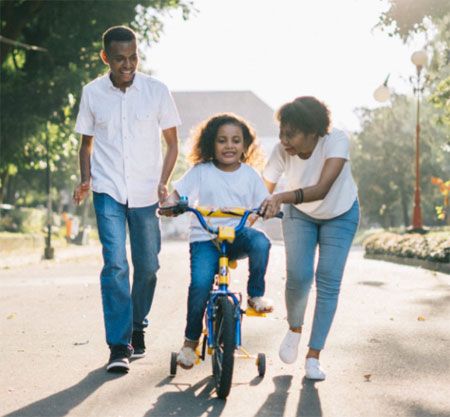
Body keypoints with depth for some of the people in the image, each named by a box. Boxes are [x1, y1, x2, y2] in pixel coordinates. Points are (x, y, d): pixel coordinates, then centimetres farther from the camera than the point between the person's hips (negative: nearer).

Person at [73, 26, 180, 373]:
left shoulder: (157, 91, -2)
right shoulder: (92, 93, 1)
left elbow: (172, 142, 5)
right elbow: (87, 142, 12)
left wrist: (163, 183, -7)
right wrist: (85, 180, -3)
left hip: (146, 192, 1)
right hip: (108, 191, -1)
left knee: (147, 265, 7)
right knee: (115, 264, -12)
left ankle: (138, 327, 31)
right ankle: (119, 347, -10)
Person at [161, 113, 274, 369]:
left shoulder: (250, 175, 8)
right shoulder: (201, 172, 2)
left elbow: (264, 203, 4)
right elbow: (178, 194, -1)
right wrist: (169, 204, -24)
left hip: (238, 235, 1)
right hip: (205, 238, -1)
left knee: (260, 242, -34)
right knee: (200, 283, -24)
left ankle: (256, 295, -10)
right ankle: (191, 341, -2)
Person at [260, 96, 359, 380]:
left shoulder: (336, 141, -35)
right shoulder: (282, 151, -27)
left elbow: (322, 189, -47)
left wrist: (281, 197, -60)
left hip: (340, 215, -1)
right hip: (300, 215, 1)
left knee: (328, 283, -8)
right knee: (298, 277, -14)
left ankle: (314, 356, 2)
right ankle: (294, 330, 17)